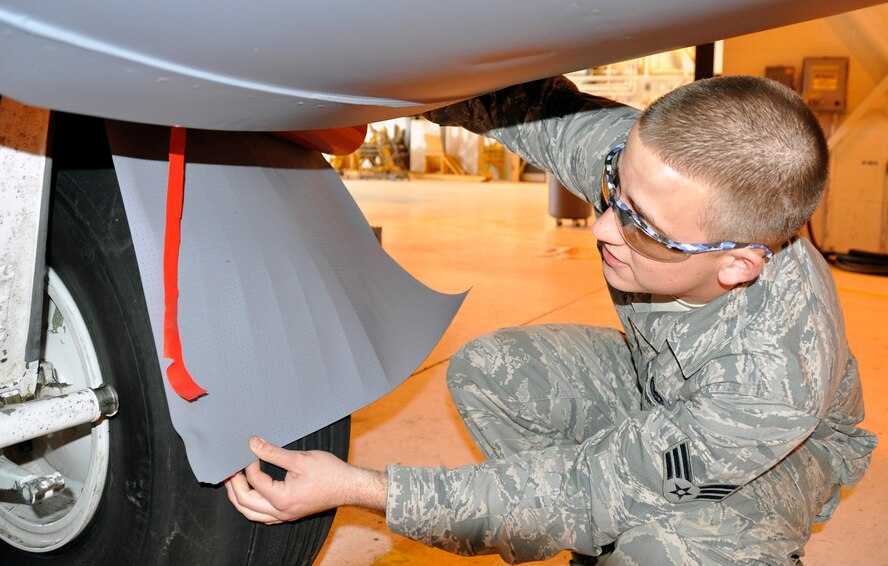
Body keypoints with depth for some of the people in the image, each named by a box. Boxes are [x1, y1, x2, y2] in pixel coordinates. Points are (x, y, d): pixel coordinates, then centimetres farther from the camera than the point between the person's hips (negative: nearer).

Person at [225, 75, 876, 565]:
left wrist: (358, 488, -39)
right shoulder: (647, 157, -31)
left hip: (791, 448, -5)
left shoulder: (778, 378, -43)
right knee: (483, 371, -13)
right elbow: (522, 99, -14)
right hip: (651, 378, 6)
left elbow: (586, 488, -36)